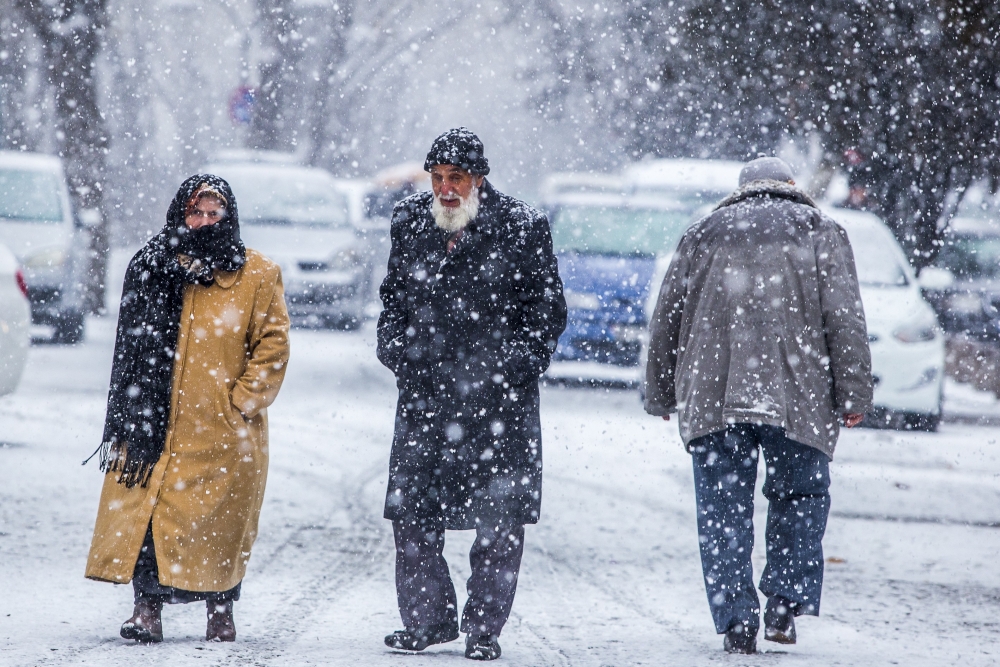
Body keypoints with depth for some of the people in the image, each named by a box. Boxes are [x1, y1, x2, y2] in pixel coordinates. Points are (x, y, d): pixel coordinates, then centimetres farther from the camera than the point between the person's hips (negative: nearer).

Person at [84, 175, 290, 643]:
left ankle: (221, 611, 13)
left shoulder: (257, 276, 4)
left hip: (222, 428, -1)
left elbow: (273, 342, 3)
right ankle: (147, 607, -1)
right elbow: (132, 344, 9)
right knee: (148, 510, -6)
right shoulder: (153, 269, 8)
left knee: (219, 517, 2)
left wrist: (244, 399, -4)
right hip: (157, 419, 1)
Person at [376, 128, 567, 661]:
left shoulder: (522, 229, -3)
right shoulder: (409, 224, 9)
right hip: (424, 393, 3)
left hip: (499, 400, -3)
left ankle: (484, 628, 9)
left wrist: (515, 365, -8)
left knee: (498, 519, -1)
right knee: (410, 512, 2)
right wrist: (396, 352, 6)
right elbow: (394, 298, 21)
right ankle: (426, 619, 15)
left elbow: (548, 309, 2)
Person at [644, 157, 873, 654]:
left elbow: (664, 322, 17)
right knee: (800, 497, 14)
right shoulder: (819, 231, 12)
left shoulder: (704, 234, 18)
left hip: (711, 397, 1)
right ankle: (786, 603, 3)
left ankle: (737, 620, -1)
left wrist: (659, 396, 23)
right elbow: (845, 319, 0)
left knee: (723, 509, 5)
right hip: (797, 396, -1)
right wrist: (853, 394, 0)